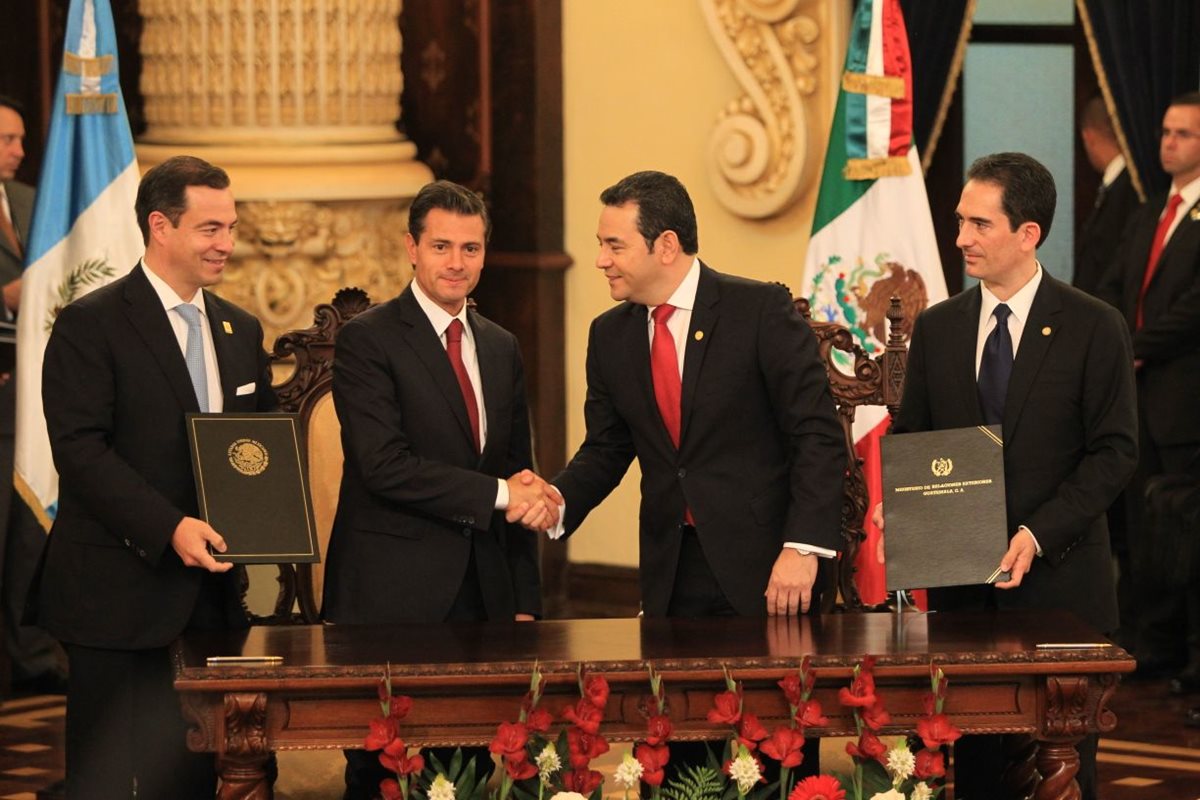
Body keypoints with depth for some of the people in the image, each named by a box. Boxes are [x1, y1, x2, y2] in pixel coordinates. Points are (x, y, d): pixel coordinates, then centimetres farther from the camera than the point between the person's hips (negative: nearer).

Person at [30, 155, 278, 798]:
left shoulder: (241, 330, 15)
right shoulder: (90, 324, -6)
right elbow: (80, 451, -14)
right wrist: (170, 527, -22)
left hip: (211, 594, 6)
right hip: (120, 594, -6)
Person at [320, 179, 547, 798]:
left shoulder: (501, 348, 15)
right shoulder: (367, 340, -5)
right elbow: (385, 466, -16)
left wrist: (525, 602, 13)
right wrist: (497, 495, -14)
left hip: (483, 594, 6)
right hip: (393, 594, -6)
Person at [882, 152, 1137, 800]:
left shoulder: (1094, 327, -3)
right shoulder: (936, 328, 9)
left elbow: (1115, 451, -6)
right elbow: (910, 441, 15)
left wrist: (1038, 535, -16)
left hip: (1058, 578, -3)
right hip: (960, 582, 3)